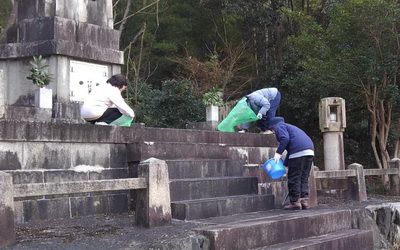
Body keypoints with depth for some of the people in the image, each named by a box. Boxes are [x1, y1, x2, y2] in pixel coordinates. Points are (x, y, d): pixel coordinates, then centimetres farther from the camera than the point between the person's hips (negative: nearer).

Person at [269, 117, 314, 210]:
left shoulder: (279, 126, 11)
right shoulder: (289, 127, 36)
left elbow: (285, 138, -11)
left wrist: (278, 153, -7)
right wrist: (284, 164, 39)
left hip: (298, 152, -9)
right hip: (310, 151, 9)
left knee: (294, 178, -1)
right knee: (304, 178, 13)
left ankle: (295, 202, 0)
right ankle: (304, 200, 10)